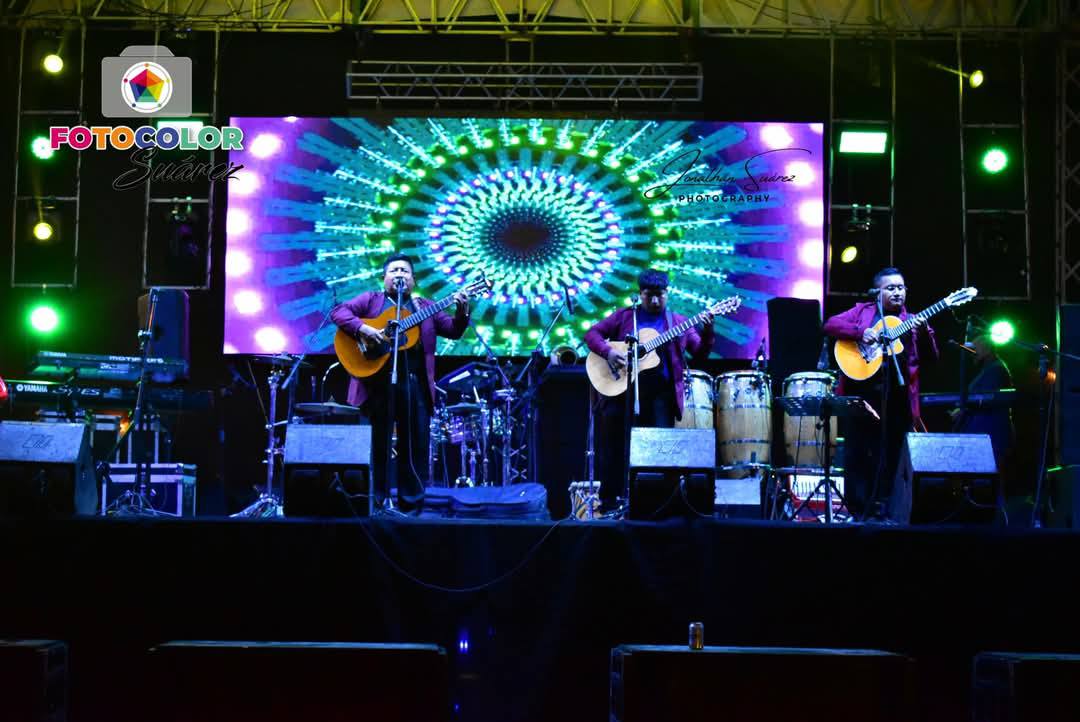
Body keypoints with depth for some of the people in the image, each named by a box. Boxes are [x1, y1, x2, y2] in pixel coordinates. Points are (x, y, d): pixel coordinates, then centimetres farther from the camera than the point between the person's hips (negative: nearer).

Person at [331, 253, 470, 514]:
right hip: (377, 380, -2)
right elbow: (339, 312, -2)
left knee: (416, 443, 3)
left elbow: (453, 331, 11)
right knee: (375, 443, 3)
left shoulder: (424, 307, 17)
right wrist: (362, 328, -17)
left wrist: (461, 312, -9)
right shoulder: (370, 300, 10)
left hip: (414, 382, 2)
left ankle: (411, 503, 12)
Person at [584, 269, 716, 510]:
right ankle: (609, 500, 8)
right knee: (614, 443, -1)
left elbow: (699, 354, 7)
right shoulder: (624, 316, 12)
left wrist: (707, 330, -10)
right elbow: (592, 333, 8)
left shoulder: (678, 322, 13)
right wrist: (607, 351, -10)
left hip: (661, 391, 0)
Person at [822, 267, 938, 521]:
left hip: (896, 396, 2)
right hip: (861, 390, -1)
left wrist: (924, 331, -12)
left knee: (889, 455, 3)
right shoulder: (862, 311, 11)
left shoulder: (912, 321, 14)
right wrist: (860, 332, -16)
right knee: (857, 451, 0)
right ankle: (857, 509, 8)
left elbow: (931, 357, 6)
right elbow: (830, 325, -2)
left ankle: (879, 510, 11)